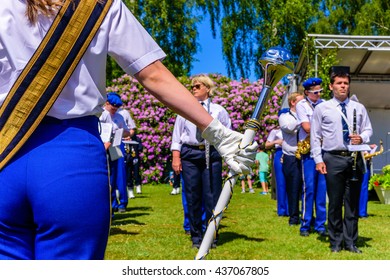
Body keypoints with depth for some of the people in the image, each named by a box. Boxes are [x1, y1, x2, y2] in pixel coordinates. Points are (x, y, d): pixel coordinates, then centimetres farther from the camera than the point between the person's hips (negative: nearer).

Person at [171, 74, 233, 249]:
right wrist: (176, 157, -1)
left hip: (212, 154, -1)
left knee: (212, 196, -1)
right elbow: (177, 134, 8)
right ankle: (196, 237, 15)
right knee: (193, 197, 4)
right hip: (190, 154, 1)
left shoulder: (218, 110, 8)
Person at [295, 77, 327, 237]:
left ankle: (320, 224, 10)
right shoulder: (301, 105, -1)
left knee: (322, 188, 4)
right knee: (309, 187, -4)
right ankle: (305, 225, 4)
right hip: (308, 150, -4)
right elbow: (307, 127, -10)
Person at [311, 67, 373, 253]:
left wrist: (362, 137, -9)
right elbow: (315, 136, 3)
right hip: (333, 159, -2)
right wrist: (318, 159, -4)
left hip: (355, 158, 2)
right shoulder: (322, 108, 3)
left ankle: (350, 242, 16)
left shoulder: (359, 108, 10)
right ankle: (335, 242, 14)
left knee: (353, 202, 7)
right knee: (335, 202, 3)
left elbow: (368, 129, 14)